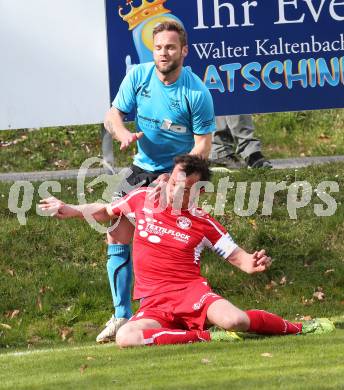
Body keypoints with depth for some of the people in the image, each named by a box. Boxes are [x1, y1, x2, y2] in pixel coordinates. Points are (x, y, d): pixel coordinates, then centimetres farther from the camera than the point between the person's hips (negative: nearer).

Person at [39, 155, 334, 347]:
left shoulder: (203, 224, 1)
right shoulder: (142, 199, 6)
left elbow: (238, 257, 5)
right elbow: (107, 211, 26)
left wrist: (254, 264, -19)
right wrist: (69, 211, 15)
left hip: (192, 291, -2)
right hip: (154, 305, 2)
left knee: (234, 320, -34)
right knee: (126, 338, -35)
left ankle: (297, 329, -3)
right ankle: (206, 338, -22)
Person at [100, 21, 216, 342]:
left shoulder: (196, 93, -17)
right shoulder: (138, 76, -5)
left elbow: (203, 145, -13)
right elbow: (113, 114, 3)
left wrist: (173, 177, -25)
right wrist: (123, 133, -21)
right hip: (141, 170, 5)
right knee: (117, 237, -3)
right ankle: (122, 316, 4)